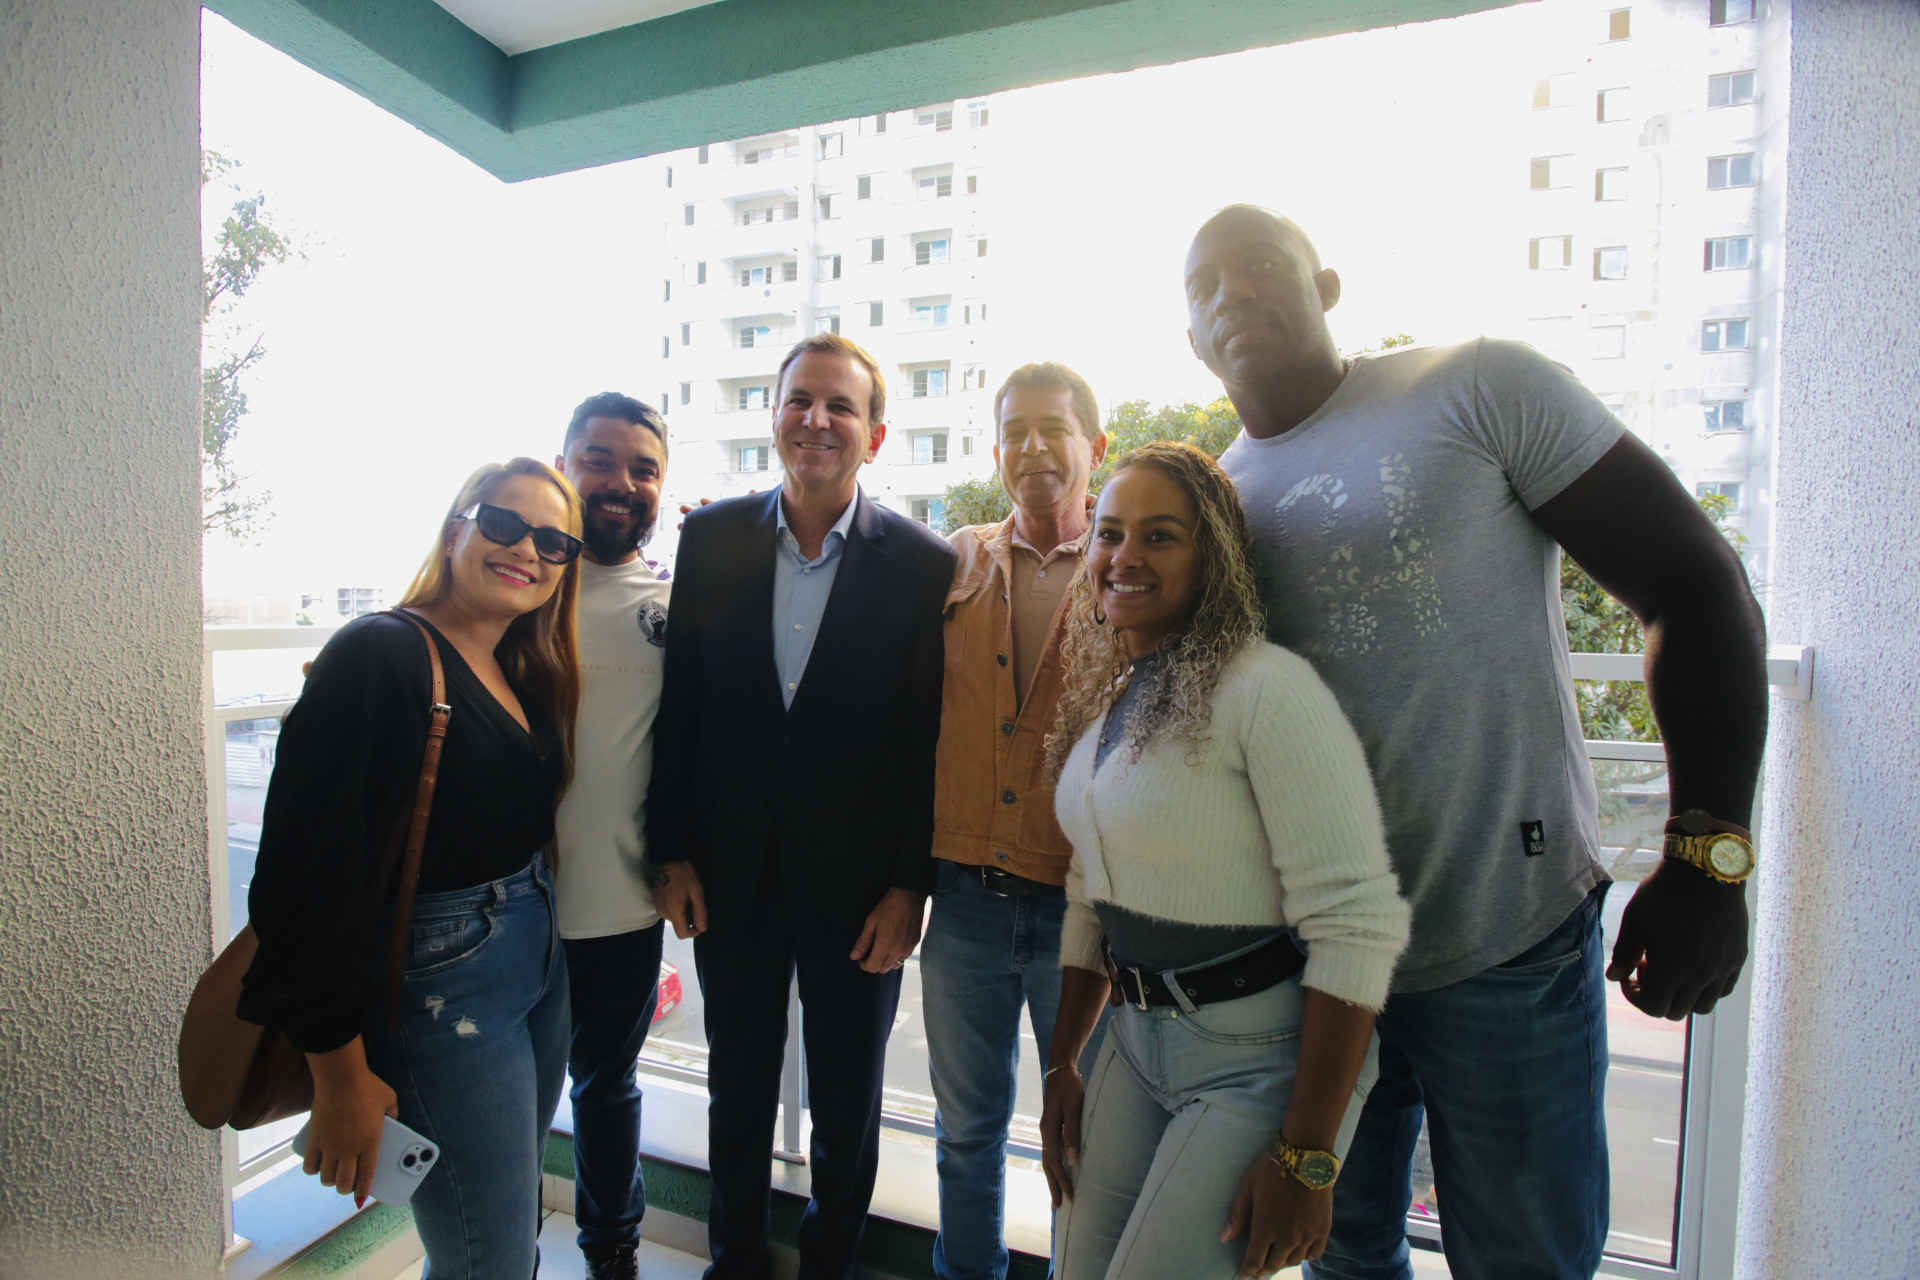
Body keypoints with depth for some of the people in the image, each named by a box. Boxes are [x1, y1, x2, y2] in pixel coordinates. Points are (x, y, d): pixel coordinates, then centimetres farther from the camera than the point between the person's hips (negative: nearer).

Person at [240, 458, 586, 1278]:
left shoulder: (526, 673, 6)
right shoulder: (378, 657, -17)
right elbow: (314, 866, -19)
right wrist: (340, 1072, -15)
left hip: (539, 962, 7)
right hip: (436, 988, -7)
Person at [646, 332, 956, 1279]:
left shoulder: (922, 564, -10)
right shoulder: (711, 536, -2)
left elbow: (930, 738, -9)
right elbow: (679, 703, 1)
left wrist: (910, 886, -9)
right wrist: (671, 853, 1)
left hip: (858, 883, -2)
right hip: (729, 873, 2)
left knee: (847, 1110, 19)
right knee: (736, 1092, 23)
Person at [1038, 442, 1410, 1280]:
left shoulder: (1267, 689, -19)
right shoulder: (1102, 699, 5)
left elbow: (1355, 925, -21)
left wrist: (1305, 1159, -17)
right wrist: (1062, 1067, 13)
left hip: (1260, 1055, -7)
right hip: (1137, 1038, 7)